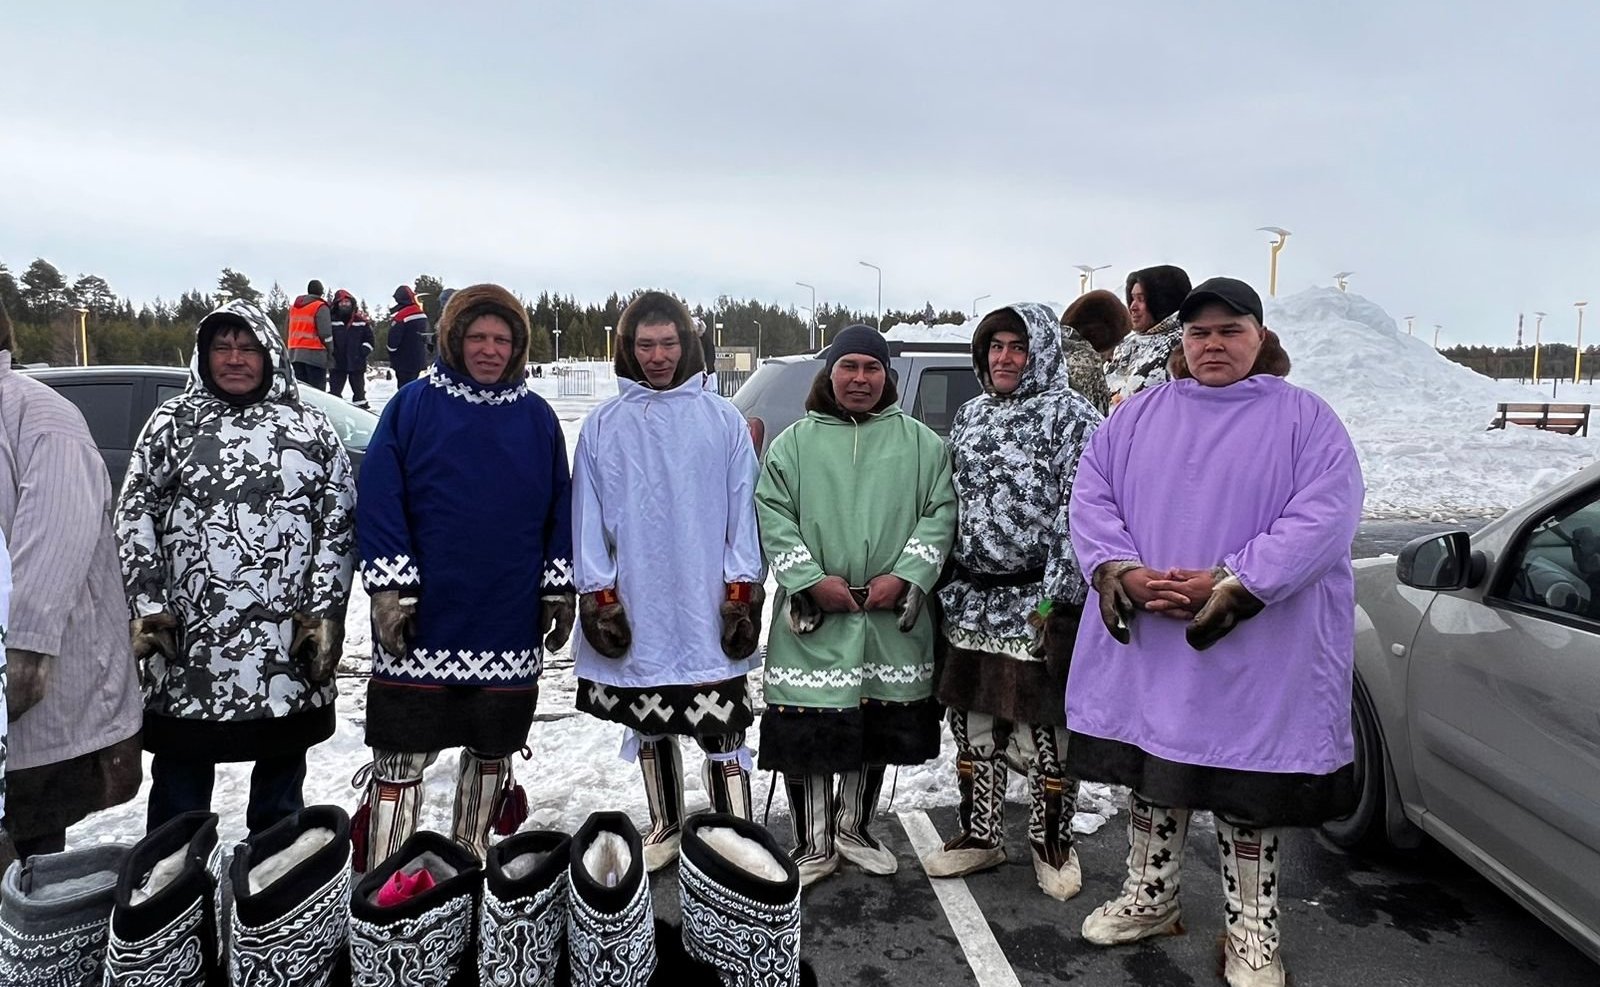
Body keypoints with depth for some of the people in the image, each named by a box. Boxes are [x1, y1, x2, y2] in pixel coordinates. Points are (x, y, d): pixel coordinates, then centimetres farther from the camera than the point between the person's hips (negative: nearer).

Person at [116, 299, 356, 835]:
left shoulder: (310, 426, 6)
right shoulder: (173, 421, 7)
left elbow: (340, 523, 3)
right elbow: (133, 517, 5)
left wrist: (325, 614, -4)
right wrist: (147, 608, -3)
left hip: (290, 650, 1)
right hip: (187, 648, 0)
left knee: (281, 792, 15)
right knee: (180, 790, 10)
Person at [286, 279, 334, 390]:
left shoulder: (293, 307, 17)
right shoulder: (321, 307, -7)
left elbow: (289, 330, 18)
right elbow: (325, 332, -13)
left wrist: (292, 349, 21)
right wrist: (330, 349, 0)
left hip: (295, 353, 7)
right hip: (314, 354, -7)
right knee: (317, 389, -7)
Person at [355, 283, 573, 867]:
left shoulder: (538, 418, 7)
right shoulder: (412, 407, -3)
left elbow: (561, 510, 10)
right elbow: (379, 502, -6)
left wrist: (559, 590, 7)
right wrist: (391, 590, -11)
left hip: (510, 627, 3)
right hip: (423, 624, -3)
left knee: (492, 748, 15)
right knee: (402, 756, 3)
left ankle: (471, 861, 33)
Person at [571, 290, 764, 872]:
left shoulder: (724, 420, 2)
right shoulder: (603, 425, 5)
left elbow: (744, 509, 1)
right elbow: (588, 517, 4)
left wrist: (742, 591, -4)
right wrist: (599, 595, -1)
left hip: (709, 615, -2)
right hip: (633, 612, 3)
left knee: (721, 732, -4)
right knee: (649, 728, 15)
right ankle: (665, 829, 33)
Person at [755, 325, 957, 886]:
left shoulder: (921, 443, 7)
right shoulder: (793, 443, 5)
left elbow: (940, 513, 2)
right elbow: (772, 515, -2)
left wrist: (905, 576, -11)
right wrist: (811, 580, -13)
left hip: (893, 619, 2)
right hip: (813, 617, -1)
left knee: (880, 730, 13)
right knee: (808, 732, 0)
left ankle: (853, 829, 34)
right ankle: (814, 846, 17)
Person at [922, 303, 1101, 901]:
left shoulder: (1070, 415, -5)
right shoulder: (970, 417, 15)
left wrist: (1058, 597, -17)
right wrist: (944, 585, 13)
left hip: (1036, 601, -6)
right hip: (970, 600, 6)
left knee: (1045, 731, 3)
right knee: (971, 724, 13)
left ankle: (1052, 845, 22)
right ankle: (979, 836, 29)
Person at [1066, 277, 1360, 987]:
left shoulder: (1305, 418, 0)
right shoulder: (1140, 414, 10)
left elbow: (1324, 516, -12)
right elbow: (1090, 496, 3)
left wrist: (1230, 585, -20)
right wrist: (1125, 572, -14)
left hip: (1256, 649, -3)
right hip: (1144, 642, 4)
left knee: (1249, 784, 4)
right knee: (1151, 770, 14)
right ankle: (1149, 898, 33)